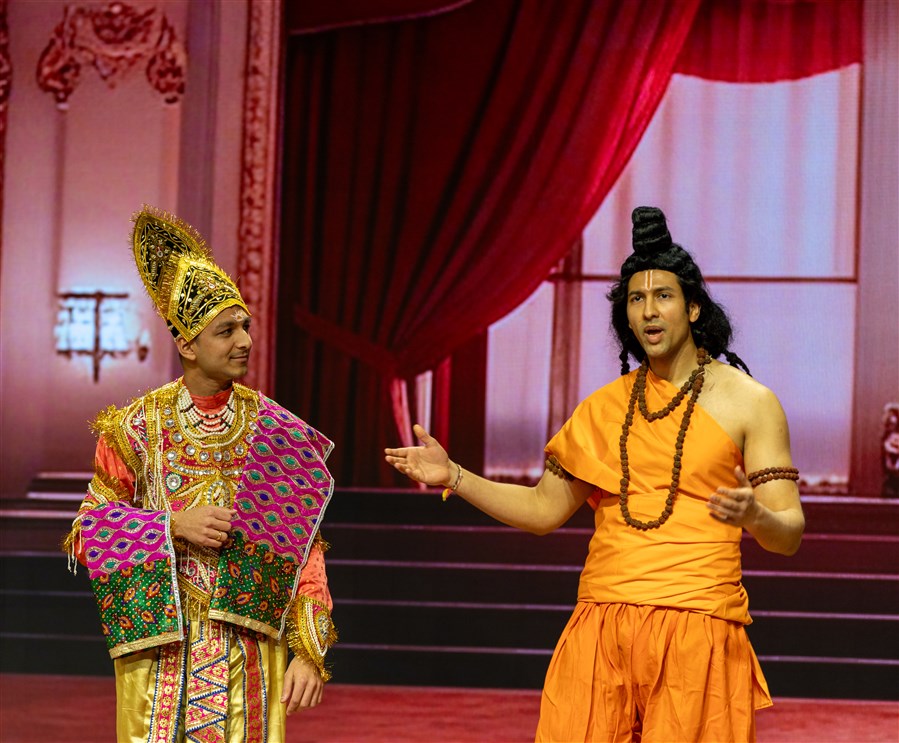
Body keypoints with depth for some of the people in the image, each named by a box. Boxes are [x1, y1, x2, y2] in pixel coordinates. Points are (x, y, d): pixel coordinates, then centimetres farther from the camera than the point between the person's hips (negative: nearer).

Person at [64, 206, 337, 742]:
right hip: (160, 643, 0)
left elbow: (304, 553, 0)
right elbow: (87, 533, 2)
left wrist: (309, 653, -8)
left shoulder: (274, 432, 1)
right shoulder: (139, 427, 0)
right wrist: (173, 525, -13)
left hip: (249, 652, 1)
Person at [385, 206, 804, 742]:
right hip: (600, 629, 3)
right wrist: (455, 477, 8)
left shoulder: (749, 401, 3)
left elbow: (789, 536, 0)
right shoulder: (605, 407, 15)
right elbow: (543, 509, 19)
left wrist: (754, 514, -23)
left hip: (697, 630, -3)